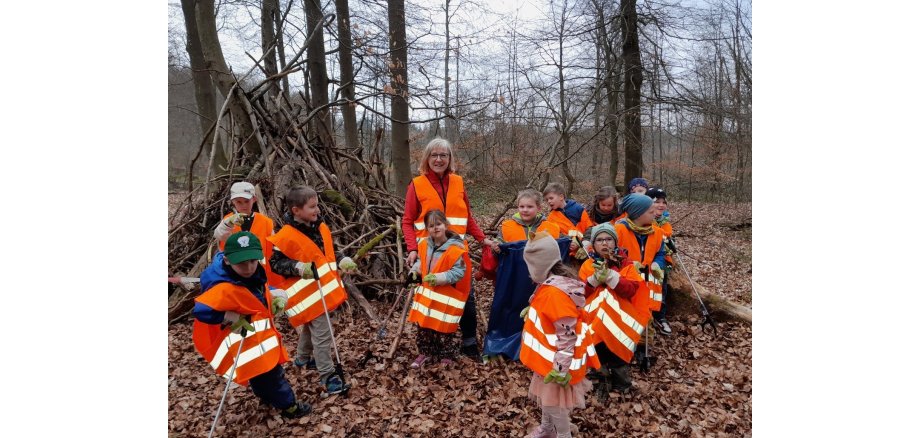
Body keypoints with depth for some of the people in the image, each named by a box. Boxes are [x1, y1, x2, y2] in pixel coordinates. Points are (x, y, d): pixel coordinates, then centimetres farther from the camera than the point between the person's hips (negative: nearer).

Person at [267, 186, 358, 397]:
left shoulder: (321, 227, 6)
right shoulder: (286, 236, -18)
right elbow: (275, 264, -15)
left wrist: (343, 261, 1)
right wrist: (298, 268, -29)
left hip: (325, 289, 8)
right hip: (307, 293, -8)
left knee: (311, 328, 26)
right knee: (322, 333, -8)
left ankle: (303, 358, 49)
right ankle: (328, 377, 1)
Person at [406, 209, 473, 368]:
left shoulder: (455, 249, -19)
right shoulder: (425, 245, 3)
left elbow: (459, 272, -21)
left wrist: (438, 278, -26)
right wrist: (415, 271, 0)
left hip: (446, 297, -6)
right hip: (426, 293, 7)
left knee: (443, 329, 3)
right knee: (423, 325, 15)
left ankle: (446, 356, 22)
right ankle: (426, 352, 33)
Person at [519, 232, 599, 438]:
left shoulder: (556, 292, -33)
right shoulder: (554, 282, -2)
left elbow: (567, 335, -30)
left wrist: (561, 369, -25)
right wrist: (532, 311, 31)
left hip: (557, 359, -9)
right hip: (549, 355, 10)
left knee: (553, 402, 9)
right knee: (546, 396, 27)